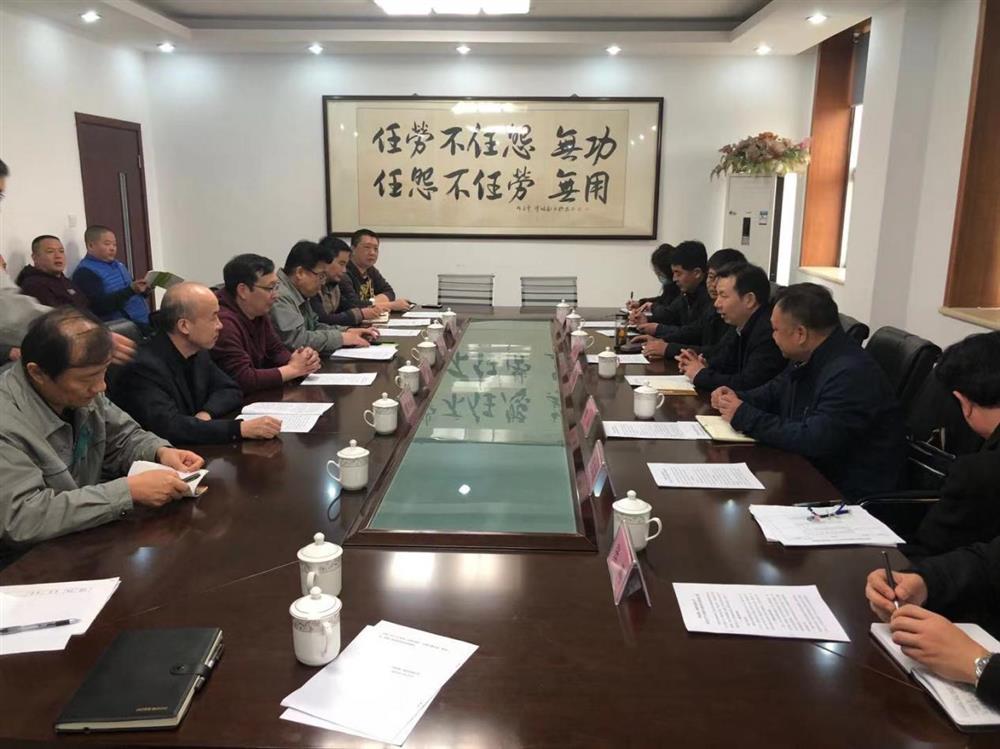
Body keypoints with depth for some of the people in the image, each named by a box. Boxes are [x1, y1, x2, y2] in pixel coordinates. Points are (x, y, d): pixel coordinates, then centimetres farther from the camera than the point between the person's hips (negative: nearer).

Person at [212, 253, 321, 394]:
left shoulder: (259, 314, 4)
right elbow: (242, 380, -27)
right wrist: (293, 369, -17)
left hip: (255, 397, 8)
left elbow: (277, 350, 12)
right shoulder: (224, 322, -24)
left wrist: (304, 361, -9)